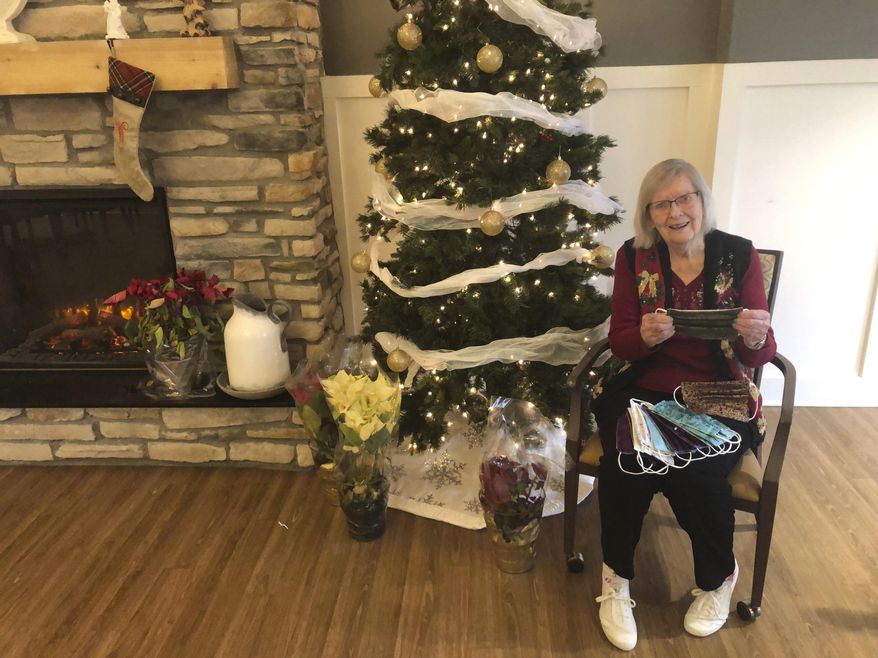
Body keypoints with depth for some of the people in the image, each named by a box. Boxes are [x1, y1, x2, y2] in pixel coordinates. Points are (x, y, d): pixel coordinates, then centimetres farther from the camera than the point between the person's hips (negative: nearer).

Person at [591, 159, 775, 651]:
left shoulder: (739, 254, -4)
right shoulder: (635, 257, -1)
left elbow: (758, 358, -4)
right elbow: (620, 342, -1)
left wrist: (755, 339, -28)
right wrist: (645, 336, -25)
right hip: (646, 392, 1)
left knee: (698, 472, -27)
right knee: (626, 463, -28)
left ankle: (719, 577, 8)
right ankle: (616, 577, -1)